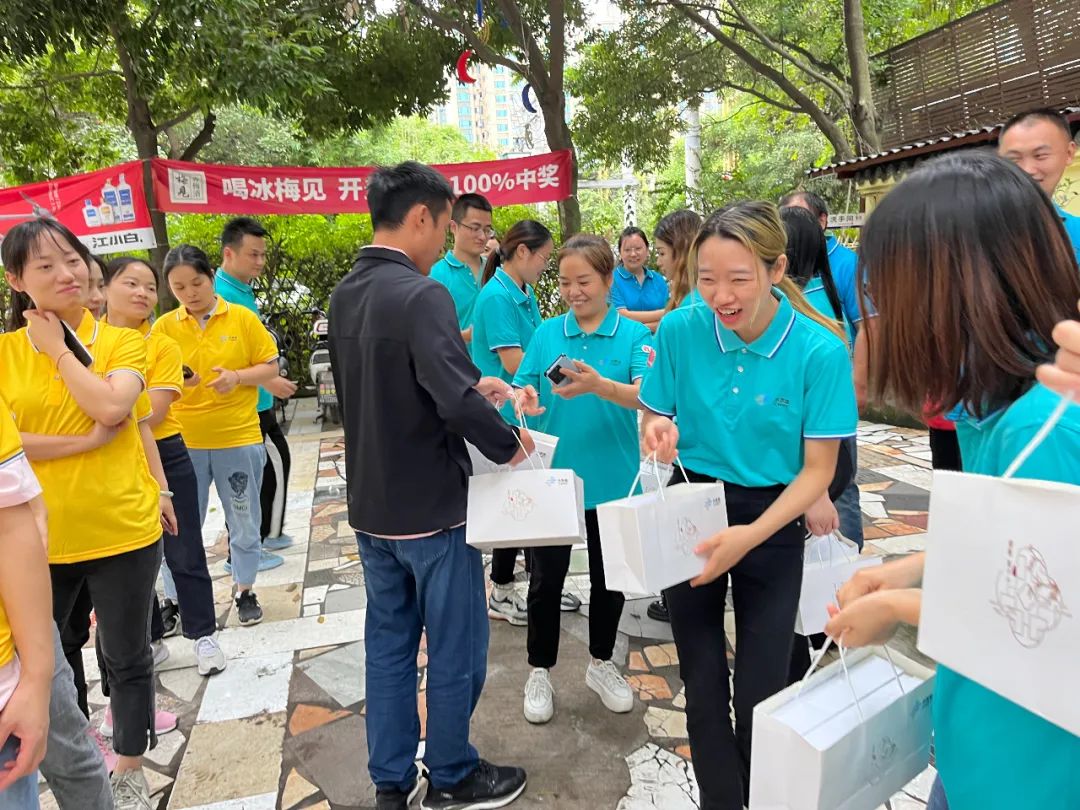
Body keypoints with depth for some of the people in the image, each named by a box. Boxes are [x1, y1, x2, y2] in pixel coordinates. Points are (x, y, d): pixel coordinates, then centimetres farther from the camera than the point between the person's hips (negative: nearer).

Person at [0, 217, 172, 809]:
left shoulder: (121, 341, -1)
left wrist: (57, 345, -8)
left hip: (123, 528, 0)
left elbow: (113, 409, -16)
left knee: (127, 657, 14)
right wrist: (86, 441, -17)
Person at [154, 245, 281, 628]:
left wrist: (237, 376, -18)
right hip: (183, 441, 1)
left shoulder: (242, 318, -3)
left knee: (243, 522, 10)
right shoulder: (164, 327, 0)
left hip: (238, 438, -1)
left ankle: (245, 591, 26)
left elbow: (270, 368, 0)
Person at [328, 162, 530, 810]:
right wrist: (509, 441, -13)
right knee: (455, 649, 11)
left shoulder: (346, 295, 6)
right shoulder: (422, 295, -22)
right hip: (431, 507, -8)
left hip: (372, 507, 8)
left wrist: (472, 385, 12)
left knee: (389, 645, 18)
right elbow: (457, 403, -31)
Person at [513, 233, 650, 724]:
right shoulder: (546, 333, 1)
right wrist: (525, 397, -26)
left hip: (613, 478, 0)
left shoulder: (634, 335, -6)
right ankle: (540, 671, 31)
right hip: (552, 475, 1)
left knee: (610, 575, 16)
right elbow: (522, 389, -1)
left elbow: (646, 396, -20)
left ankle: (601, 664, 38)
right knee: (546, 578, 10)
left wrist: (598, 385, -39)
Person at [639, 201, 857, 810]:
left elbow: (818, 469, -13)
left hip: (772, 519, -2)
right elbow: (654, 419, 1)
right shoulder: (680, 331, -12)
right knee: (702, 684, 15)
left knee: (761, 690, 10)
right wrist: (656, 433, -24)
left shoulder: (820, 350, -18)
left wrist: (751, 536, -27)